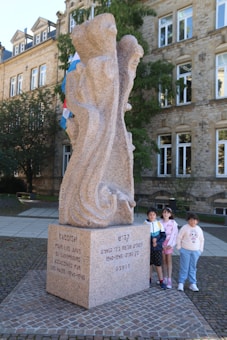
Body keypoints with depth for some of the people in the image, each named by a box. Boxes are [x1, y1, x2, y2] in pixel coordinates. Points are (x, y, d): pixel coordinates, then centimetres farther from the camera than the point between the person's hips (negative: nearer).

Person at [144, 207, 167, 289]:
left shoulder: (159, 224, -4)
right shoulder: (145, 224, -6)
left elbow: (163, 236, -1)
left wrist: (157, 243, -15)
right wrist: (151, 240, -20)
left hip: (157, 247, 0)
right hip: (148, 247, 1)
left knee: (158, 264, 2)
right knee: (149, 264, 12)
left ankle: (161, 281, 12)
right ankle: (149, 279, 28)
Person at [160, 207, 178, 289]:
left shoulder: (173, 223, -7)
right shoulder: (160, 222, 2)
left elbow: (174, 234, -7)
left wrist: (170, 244, -13)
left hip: (169, 243, -3)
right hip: (161, 242, 3)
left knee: (169, 260, -2)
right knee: (163, 260, 10)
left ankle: (169, 280, 2)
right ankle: (164, 278, 20)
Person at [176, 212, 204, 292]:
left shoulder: (199, 229, 7)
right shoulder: (184, 227, -7)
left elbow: (201, 240, 17)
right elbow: (179, 238, -4)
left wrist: (200, 250, 12)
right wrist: (179, 247, -6)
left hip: (195, 251, 4)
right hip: (185, 250, -4)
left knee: (193, 268, 9)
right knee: (184, 267, -1)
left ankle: (192, 284, 16)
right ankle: (181, 283, 7)